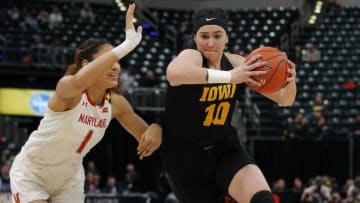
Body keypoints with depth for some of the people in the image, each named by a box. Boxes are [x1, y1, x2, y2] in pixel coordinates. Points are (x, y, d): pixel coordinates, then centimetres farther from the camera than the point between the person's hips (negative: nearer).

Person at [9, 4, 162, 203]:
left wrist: (155, 130, -26)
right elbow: (79, 83, -53)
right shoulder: (67, 87, -27)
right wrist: (126, 45, -57)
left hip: (69, 179, 6)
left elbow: (144, 135, 1)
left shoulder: (115, 102, -9)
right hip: (31, 173, -6)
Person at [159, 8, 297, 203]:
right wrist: (229, 76, -52)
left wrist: (290, 82, -25)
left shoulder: (236, 63, -5)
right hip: (185, 154, -4)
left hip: (224, 148, 4)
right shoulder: (191, 56, -21)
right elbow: (173, 73, -49)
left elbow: (284, 99, -1)